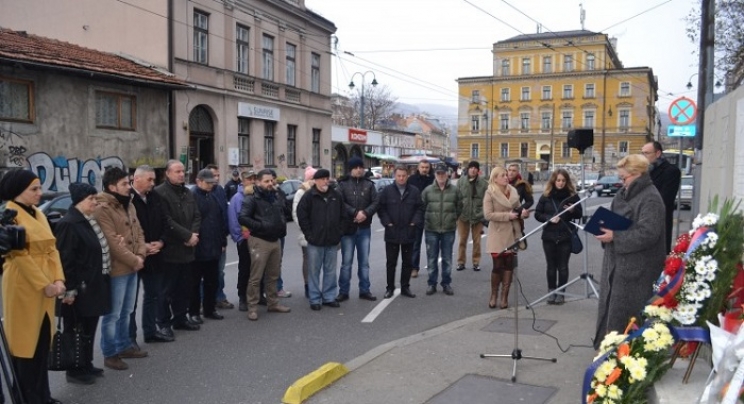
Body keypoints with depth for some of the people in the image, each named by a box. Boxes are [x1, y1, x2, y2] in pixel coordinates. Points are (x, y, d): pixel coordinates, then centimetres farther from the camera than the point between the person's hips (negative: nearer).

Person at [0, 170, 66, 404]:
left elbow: (51, 249, 9)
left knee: (43, 342, 13)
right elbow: (20, 254, -17)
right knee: (25, 342, 3)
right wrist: (44, 284, -16)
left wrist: (58, 279, -4)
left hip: (47, 286, 8)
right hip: (23, 287, -7)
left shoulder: (39, 214, 13)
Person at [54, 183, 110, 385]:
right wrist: (69, 289, -21)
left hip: (93, 286, 9)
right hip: (80, 289, -9)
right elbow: (65, 259, -21)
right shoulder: (68, 224, -18)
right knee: (77, 330, 4)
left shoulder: (89, 221, 12)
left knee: (89, 328, 18)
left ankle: (86, 364, 30)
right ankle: (74, 371, 16)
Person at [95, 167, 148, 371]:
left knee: (126, 311, 19)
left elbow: (138, 232, 13)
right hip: (116, 269, -9)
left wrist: (141, 255, -3)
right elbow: (112, 242, -22)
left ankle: (124, 346, 32)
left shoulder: (129, 205, 12)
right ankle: (110, 354, 11)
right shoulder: (103, 209, -17)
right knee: (113, 314, 1)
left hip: (132, 267, 9)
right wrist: (133, 260, -16)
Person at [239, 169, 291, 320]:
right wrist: (261, 226, -23)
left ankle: (273, 303, 27)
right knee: (256, 277, -3)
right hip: (259, 241, -7)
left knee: (273, 275, 16)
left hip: (276, 240, 7)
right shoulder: (252, 199, -12)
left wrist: (282, 226, 10)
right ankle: (252, 307, 6)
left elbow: (284, 213, 27)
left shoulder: (277, 197, 10)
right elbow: (242, 218, -22)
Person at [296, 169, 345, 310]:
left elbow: (342, 216, 14)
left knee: (330, 271, 11)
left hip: (332, 241, 4)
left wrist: (338, 233, 7)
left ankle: (329, 297, 21)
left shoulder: (336, 196, 8)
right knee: (314, 271, 3)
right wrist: (309, 234, -8)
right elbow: (301, 216, -5)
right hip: (315, 241, -3)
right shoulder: (309, 196, -3)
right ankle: (314, 299, 11)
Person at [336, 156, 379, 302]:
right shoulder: (343, 184, -2)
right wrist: (355, 213, -20)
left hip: (364, 228, 2)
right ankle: (343, 291, 12)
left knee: (364, 262, 11)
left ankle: (364, 290, 20)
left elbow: (376, 202, -2)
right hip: (347, 228, -2)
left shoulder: (369, 184, 5)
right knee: (346, 262, 4)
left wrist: (365, 213, -18)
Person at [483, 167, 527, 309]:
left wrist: (522, 212, -4)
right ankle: (493, 295, 17)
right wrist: (507, 215, -20)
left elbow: (518, 208, 19)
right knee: (498, 265, -2)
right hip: (498, 234, -5)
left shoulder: (513, 191, 8)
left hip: (512, 233, 5)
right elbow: (488, 214, -16)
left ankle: (504, 296, 16)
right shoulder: (490, 193, -8)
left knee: (509, 265, 7)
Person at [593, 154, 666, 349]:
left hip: (637, 267, -9)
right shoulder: (625, 193, 12)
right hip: (617, 262, 9)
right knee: (610, 306, 16)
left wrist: (614, 237, -21)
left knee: (626, 314, -1)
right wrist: (605, 228, 1)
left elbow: (647, 234, -24)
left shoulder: (650, 198, -16)